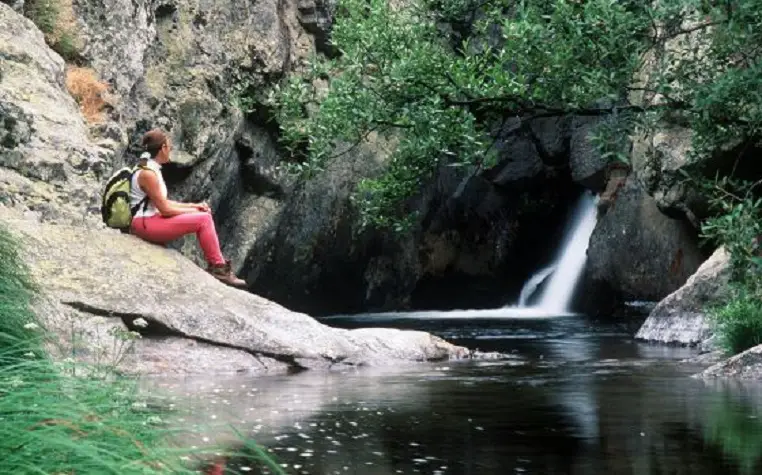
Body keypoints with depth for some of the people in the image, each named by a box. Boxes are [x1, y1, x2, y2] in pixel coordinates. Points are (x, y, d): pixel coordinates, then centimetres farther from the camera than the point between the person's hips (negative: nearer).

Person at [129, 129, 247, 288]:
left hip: (152, 219, 10)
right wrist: (192, 211, -4)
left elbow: (163, 203, 16)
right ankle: (218, 267, -7)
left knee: (204, 217, 7)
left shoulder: (151, 169, 12)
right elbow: (165, 209, -18)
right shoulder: (148, 174, -19)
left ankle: (216, 264, 5)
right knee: (203, 219, -15)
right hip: (145, 224, -10)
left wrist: (193, 206, 9)